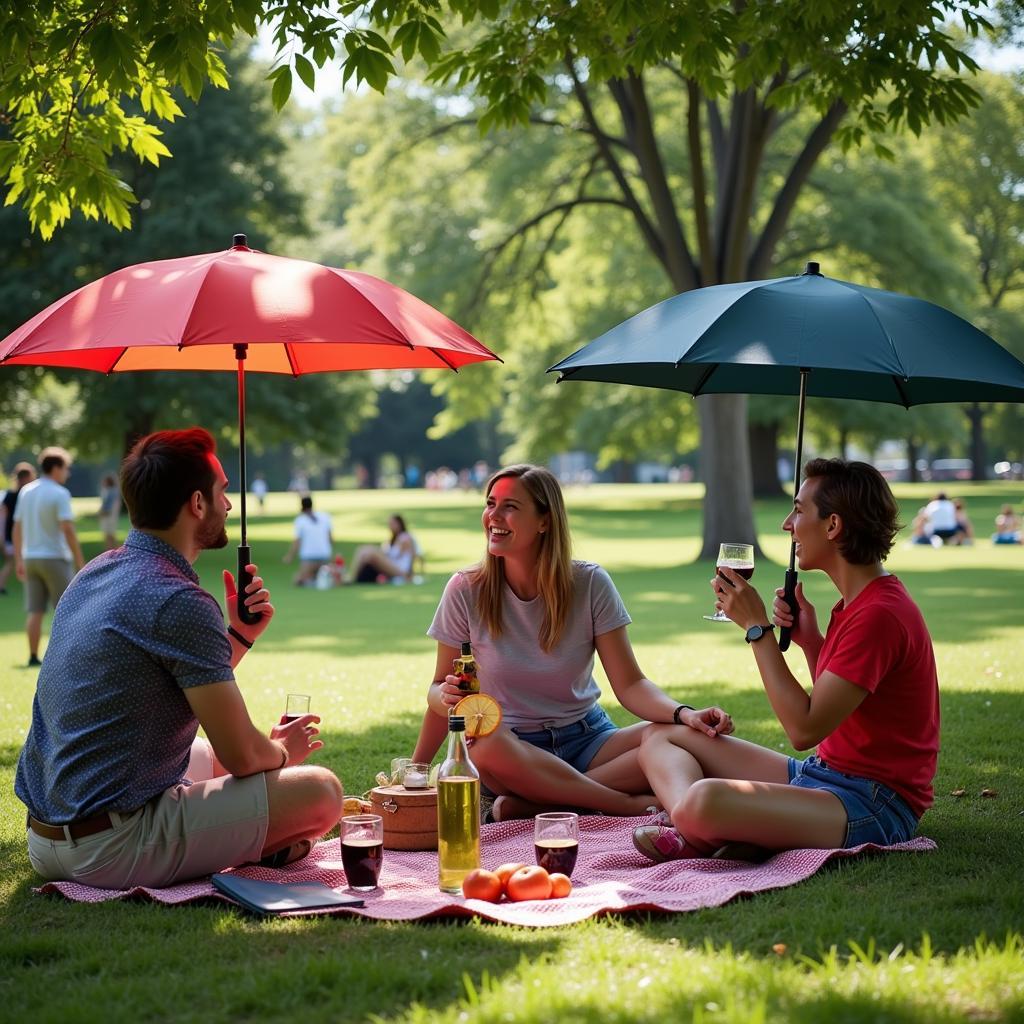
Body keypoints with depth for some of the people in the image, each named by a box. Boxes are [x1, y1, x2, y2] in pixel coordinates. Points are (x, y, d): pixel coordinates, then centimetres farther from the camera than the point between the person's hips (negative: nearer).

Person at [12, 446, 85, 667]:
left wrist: (19, 560, 17)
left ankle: (33, 657, 4)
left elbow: (17, 528, 11)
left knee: (35, 611, 6)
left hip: (31, 558, 6)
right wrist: (80, 562, -15)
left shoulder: (26, 491, 8)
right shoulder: (59, 494, -13)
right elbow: (68, 529, -18)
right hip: (54, 558, -6)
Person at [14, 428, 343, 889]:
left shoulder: (96, 573, 11)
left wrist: (239, 635, 12)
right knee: (321, 791, -10)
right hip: (110, 852, -10)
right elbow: (242, 756, -14)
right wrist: (282, 750, 8)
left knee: (208, 756, 32)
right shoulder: (180, 602, -18)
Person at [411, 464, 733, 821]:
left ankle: (532, 804, -25)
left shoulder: (589, 584, -4)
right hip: (514, 746, -2)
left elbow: (630, 684, -8)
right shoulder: (466, 590, -6)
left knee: (687, 738, -26)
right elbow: (440, 688, 3)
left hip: (587, 738, 2)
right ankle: (631, 805, -26)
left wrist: (684, 713, -26)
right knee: (486, 743, -39)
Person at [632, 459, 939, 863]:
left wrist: (756, 627, -15)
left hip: (873, 806, -11)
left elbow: (803, 729, -21)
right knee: (661, 735, 9)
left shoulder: (880, 614, -20)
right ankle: (687, 824, -19)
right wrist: (810, 639, 6)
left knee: (705, 801, -38)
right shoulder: (858, 602, 13)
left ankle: (700, 835, -4)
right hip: (826, 774, 11)